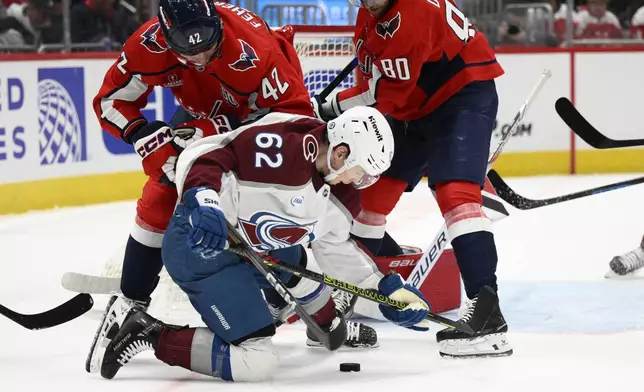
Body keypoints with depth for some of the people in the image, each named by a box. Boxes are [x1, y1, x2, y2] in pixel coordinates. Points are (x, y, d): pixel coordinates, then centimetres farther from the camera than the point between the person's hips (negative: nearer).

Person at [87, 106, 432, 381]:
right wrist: (203, 202, -38)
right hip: (201, 243, -10)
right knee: (256, 361, -16)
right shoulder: (283, 145, -26)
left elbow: (338, 251, 17)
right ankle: (150, 335, -11)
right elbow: (201, 156, -24)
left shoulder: (342, 194, 3)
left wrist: (388, 289, 11)